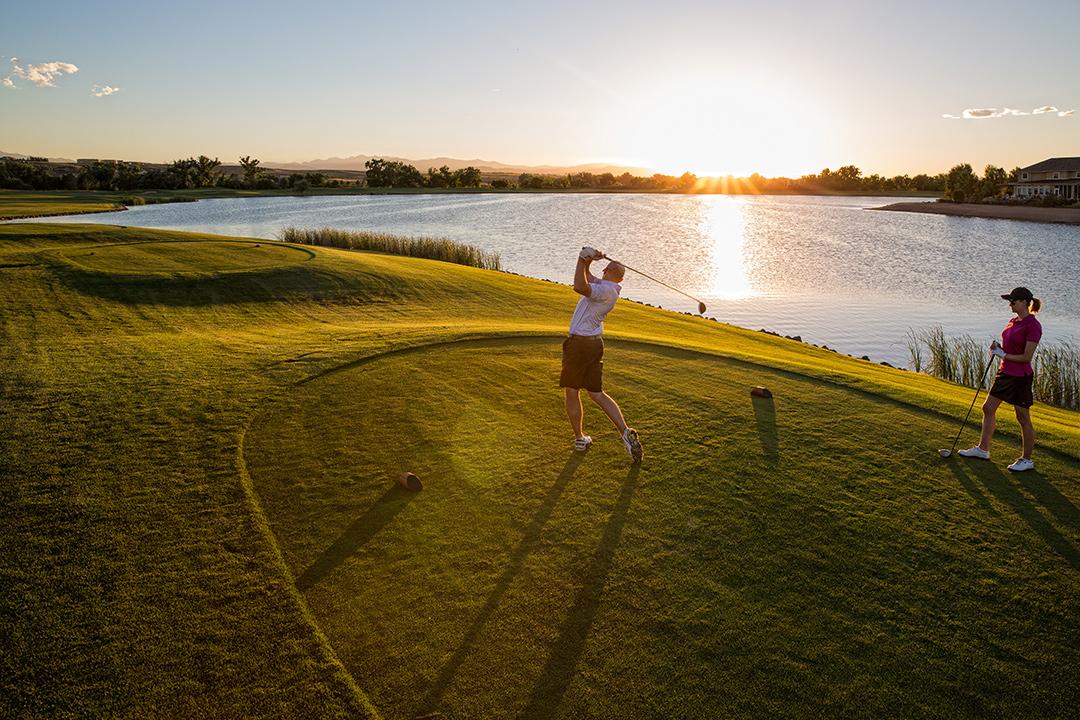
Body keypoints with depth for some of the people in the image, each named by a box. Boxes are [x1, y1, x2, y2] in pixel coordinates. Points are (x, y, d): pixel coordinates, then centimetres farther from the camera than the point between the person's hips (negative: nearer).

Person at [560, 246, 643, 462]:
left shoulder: (606, 290, -17)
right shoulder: (604, 287, 10)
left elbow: (579, 286, -34)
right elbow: (585, 277, 24)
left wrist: (583, 259, -25)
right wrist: (587, 261, 7)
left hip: (579, 343, -9)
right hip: (595, 343, 9)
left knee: (571, 393, 7)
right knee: (597, 394, 10)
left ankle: (580, 438, 16)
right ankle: (626, 432, -3)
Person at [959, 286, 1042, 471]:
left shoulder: (1033, 326, -17)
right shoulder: (1014, 321, 9)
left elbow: (1027, 357, -19)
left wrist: (1003, 355, -12)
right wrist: (998, 348, -1)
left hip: (1020, 376, -9)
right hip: (1005, 373, 9)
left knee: (1023, 418, 3)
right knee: (988, 408, 13)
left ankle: (1027, 460, 16)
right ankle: (983, 449, 24)